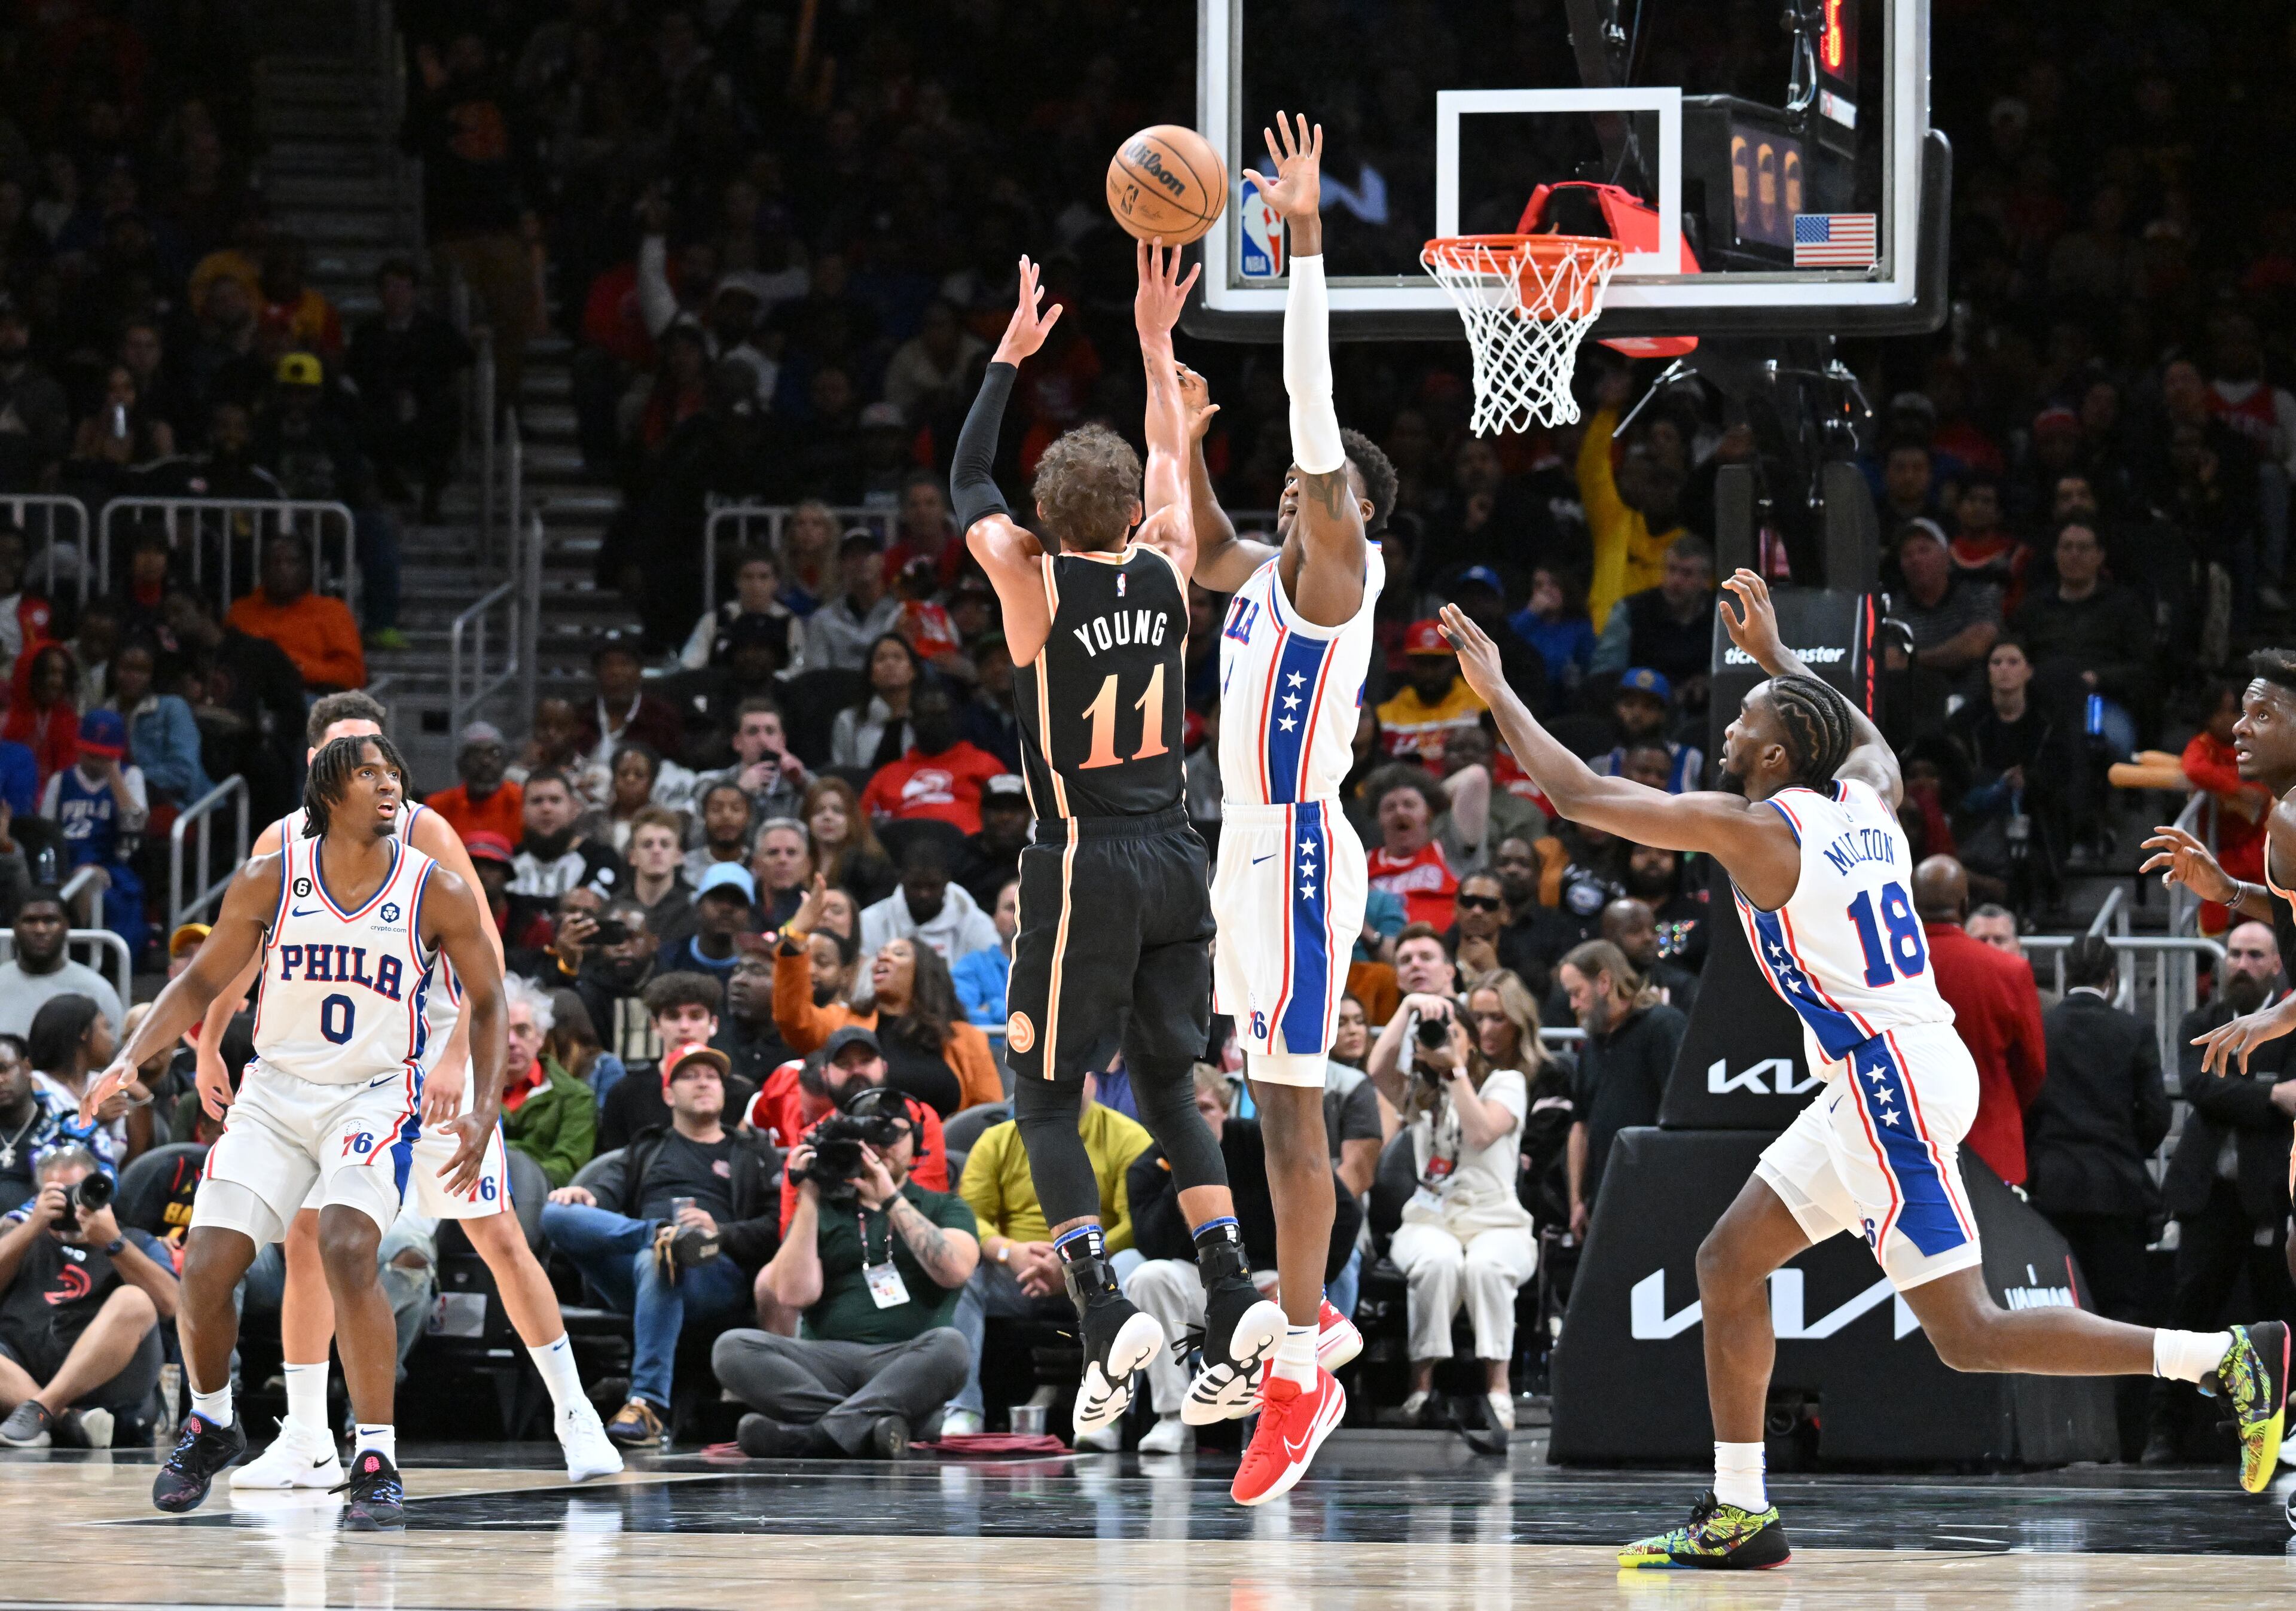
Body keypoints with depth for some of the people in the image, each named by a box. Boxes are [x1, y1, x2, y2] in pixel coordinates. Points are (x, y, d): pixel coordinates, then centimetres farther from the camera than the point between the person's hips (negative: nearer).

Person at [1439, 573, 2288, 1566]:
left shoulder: (1754, 830, -12)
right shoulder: (1866, 797, 8)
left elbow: (1576, 795, -7)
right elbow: (1864, 735, 36)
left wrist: (1497, 691, 5)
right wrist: (1774, 653, 43)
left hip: (1894, 1084, -9)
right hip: (1884, 1079, 9)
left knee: (1969, 1336, -8)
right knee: (1728, 1261, 13)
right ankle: (1738, 1516, 15)